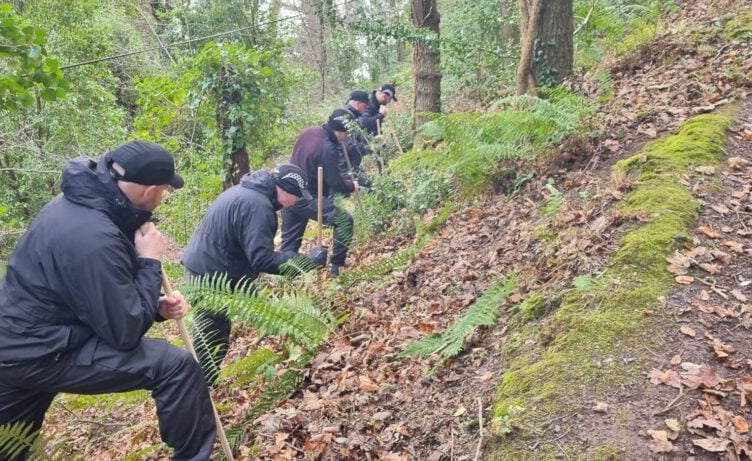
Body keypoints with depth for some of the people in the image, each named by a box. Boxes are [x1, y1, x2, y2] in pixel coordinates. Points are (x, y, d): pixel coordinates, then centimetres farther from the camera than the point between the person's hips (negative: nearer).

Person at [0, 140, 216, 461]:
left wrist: (155, 306, -1)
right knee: (177, 366, -14)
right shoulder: (94, 237, -29)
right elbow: (126, 332, -22)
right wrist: (149, 262, -15)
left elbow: (108, 298, 13)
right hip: (42, 352, -10)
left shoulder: (77, 202, 1)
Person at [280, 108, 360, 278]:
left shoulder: (309, 132, 5)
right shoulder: (327, 148, -22)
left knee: (289, 243, 15)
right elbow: (335, 183, -17)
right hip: (306, 198, -9)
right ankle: (337, 266, -2)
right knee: (344, 221, -4)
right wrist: (351, 186, 2)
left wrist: (346, 177, 11)